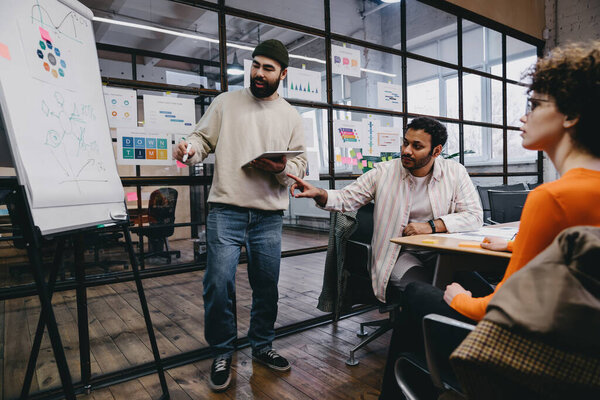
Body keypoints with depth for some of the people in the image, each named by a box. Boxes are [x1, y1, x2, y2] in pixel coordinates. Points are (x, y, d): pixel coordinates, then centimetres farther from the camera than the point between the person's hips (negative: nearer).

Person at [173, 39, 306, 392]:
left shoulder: (291, 116, 12)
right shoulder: (226, 102, 9)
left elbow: (301, 164, 11)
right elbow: (204, 138, 7)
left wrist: (282, 169, -10)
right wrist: (190, 148, -15)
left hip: (269, 216, 2)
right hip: (226, 210, -2)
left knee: (267, 285, 10)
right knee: (219, 284, -5)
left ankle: (262, 345, 32)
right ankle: (222, 354, 18)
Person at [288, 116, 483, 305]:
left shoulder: (455, 172, 4)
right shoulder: (384, 173, 1)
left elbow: (474, 215, -1)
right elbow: (347, 199, 4)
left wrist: (431, 226, -15)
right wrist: (318, 193, -17)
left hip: (441, 253, 2)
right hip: (400, 253, -2)